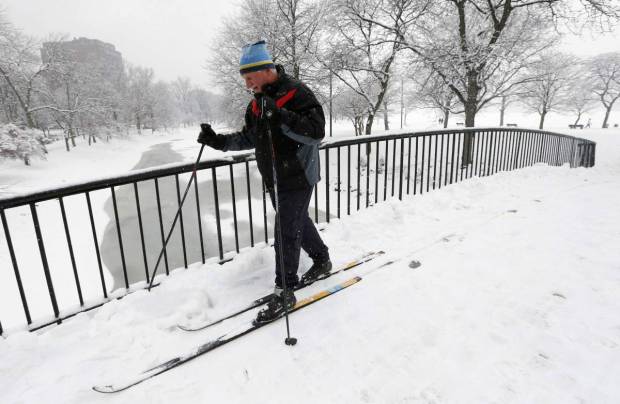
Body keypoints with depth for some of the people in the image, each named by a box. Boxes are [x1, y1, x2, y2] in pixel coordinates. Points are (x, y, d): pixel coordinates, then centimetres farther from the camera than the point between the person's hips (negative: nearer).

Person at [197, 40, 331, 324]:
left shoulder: (296, 93, -16)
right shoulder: (257, 102, 10)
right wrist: (219, 141, 2)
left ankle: (284, 292, 8)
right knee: (298, 222, 20)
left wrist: (279, 115, -35)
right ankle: (322, 260, 42)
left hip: (297, 178, -8)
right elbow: (249, 138, 17)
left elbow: (316, 132, -25)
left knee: (286, 232, -6)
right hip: (273, 179, 8)